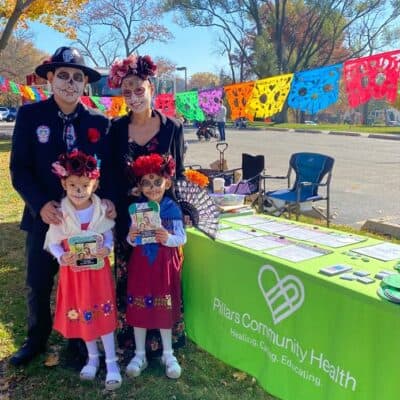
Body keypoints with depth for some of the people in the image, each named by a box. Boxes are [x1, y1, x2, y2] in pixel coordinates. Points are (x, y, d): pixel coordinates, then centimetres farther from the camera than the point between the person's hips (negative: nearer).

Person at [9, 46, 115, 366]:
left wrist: (107, 199, -16)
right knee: (38, 285, 15)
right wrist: (40, 204, -20)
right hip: (45, 216, 0)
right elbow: (19, 169, -7)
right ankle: (36, 340, 40)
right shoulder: (30, 115, -5)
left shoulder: (99, 122, -1)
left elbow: (108, 168, 2)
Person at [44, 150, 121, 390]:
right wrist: (62, 258, -24)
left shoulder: (101, 210, -9)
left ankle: (111, 362, 18)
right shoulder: (59, 213, -11)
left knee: (104, 313, 4)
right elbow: (53, 243, -6)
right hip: (73, 271, 1)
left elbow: (109, 237, 1)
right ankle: (93, 357, 35)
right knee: (81, 315, 14)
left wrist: (106, 249, -19)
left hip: (98, 269, -1)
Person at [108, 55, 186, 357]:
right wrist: (112, 208, -1)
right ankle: (131, 338, 30)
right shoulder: (116, 128, 0)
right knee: (129, 279, 11)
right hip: (127, 216, 2)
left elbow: (179, 173, 2)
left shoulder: (172, 127, -4)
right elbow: (109, 174, 5)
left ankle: (163, 338, 29)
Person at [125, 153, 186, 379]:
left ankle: (168, 354, 29)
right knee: (138, 308, 9)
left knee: (165, 309, 10)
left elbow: (182, 238, -9)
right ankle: (140, 355, 28)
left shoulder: (173, 209, -7)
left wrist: (168, 238, -28)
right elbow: (130, 240, 1)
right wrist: (131, 238, -21)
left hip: (165, 265, -2)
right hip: (141, 264, 2)